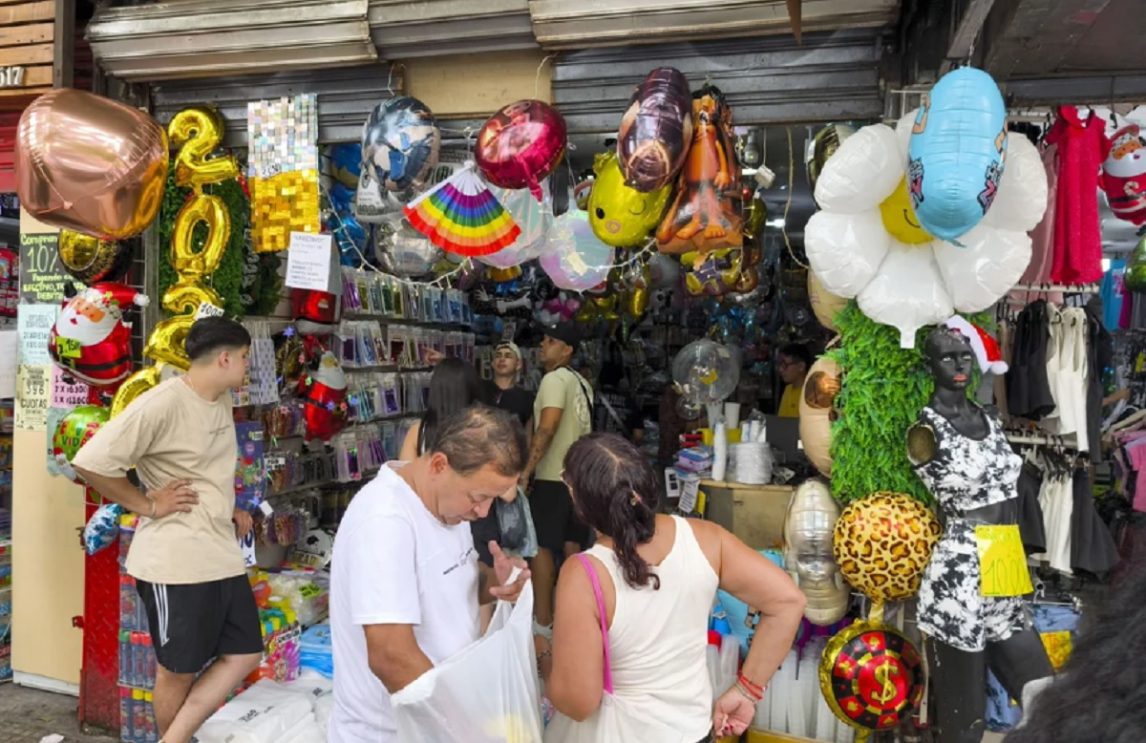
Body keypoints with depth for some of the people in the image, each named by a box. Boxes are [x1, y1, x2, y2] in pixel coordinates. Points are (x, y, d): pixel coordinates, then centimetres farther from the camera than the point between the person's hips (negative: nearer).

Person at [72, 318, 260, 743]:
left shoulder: (222, 401, 10)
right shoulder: (163, 404, -18)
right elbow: (90, 462, -21)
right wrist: (147, 504, -14)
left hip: (222, 555, 8)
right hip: (176, 562, -8)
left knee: (244, 655, 10)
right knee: (179, 670, 10)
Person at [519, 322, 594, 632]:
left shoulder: (554, 378, -14)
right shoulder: (581, 382, 13)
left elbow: (546, 429, -25)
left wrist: (526, 471, -23)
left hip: (553, 477, -8)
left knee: (542, 546, 0)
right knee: (573, 544, 14)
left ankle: (543, 620, 5)